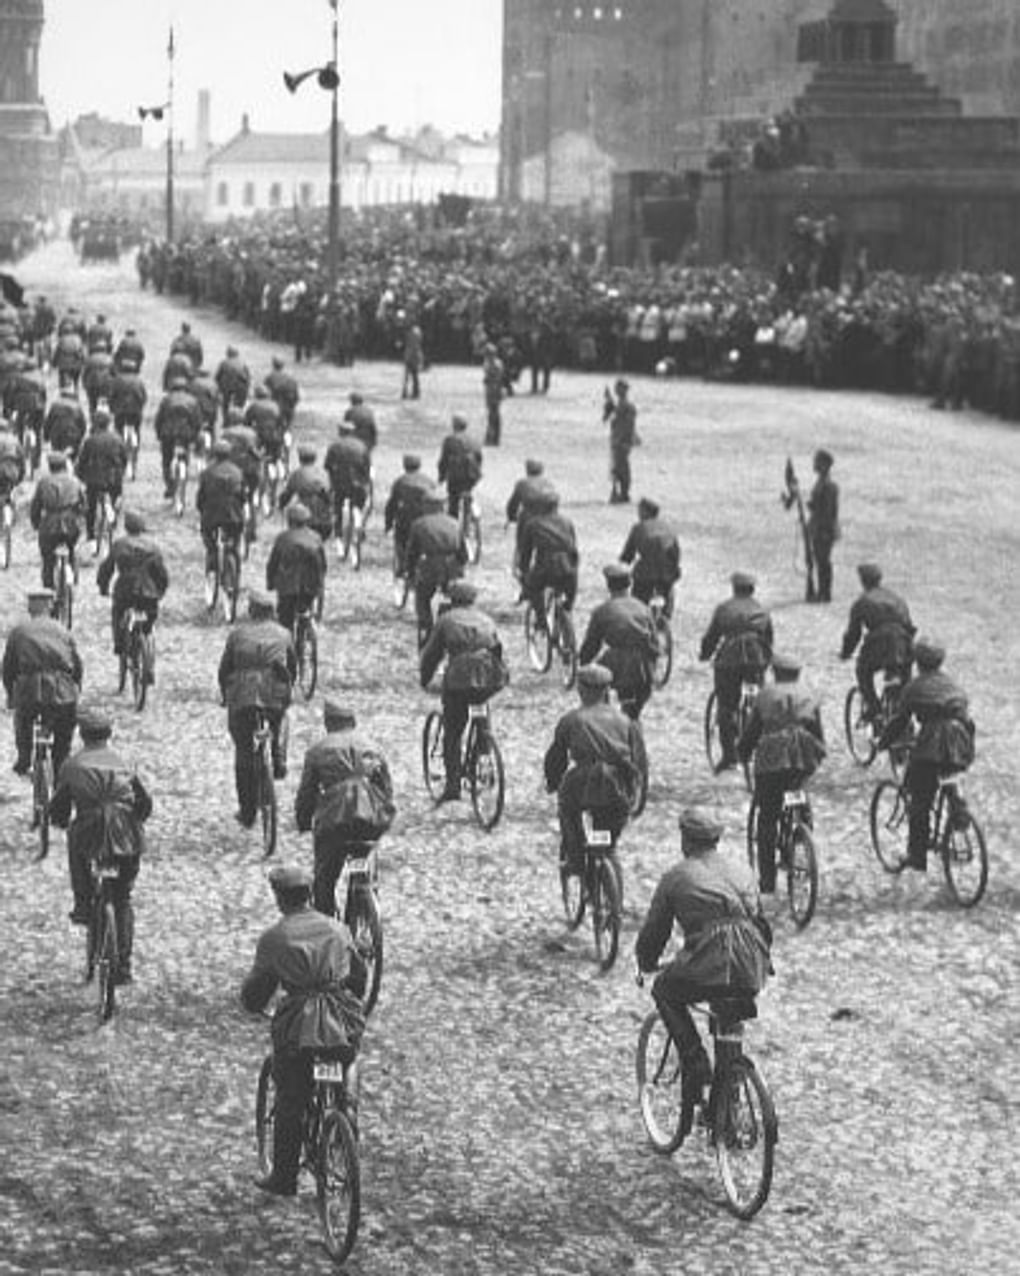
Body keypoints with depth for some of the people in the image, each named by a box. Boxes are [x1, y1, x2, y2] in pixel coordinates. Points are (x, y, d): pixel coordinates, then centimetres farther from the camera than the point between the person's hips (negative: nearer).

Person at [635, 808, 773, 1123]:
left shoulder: (676, 876, 11)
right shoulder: (740, 867, 23)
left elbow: (653, 929, 18)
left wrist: (646, 963, 36)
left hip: (708, 965, -4)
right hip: (751, 973, 4)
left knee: (665, 992, 24)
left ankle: (696, 1063, 7)